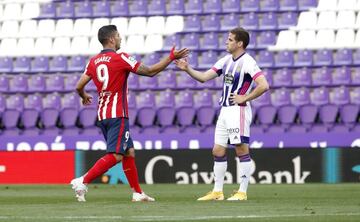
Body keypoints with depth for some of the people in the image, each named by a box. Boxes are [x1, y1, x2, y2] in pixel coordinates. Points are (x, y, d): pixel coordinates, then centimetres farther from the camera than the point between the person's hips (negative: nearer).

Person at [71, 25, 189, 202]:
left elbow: (79, 86, 7)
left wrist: (84, 97, 31)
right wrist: (172, 57, 1)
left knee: (129, 152, 14)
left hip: (102, 116, 8)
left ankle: (137, 193, 15)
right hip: (117, 115, -8)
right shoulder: (120, 58, -9)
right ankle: (82, 181, -21)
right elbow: (150, 71, -7)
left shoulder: (94, 61, 9)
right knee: (115, 155, -11)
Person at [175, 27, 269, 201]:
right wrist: (187, 69, -1)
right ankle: (217, 192, 14)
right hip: (225, 110, 9)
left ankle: (242, 192, 0)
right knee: (218, 151, 9)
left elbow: (263, 85, -20)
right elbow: (204, 77, 12)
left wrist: (245, 98, -14)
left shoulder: (247, 62, -12)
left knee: (242, 151, -4)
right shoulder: (226, 60, 12)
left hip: (238, 110, -9)